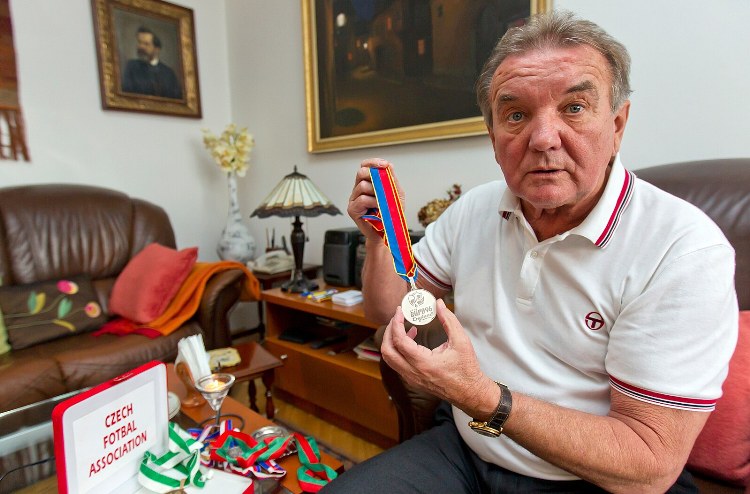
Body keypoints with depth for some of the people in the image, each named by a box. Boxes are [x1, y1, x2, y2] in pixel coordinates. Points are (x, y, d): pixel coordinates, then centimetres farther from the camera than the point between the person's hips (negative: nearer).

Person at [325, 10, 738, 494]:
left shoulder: (685, 250, -20)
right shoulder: (473, 209, -4)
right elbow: (387, 309, 4)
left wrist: (483, 399, -31)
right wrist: (379, 235, -14)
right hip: (461, 451, 4)